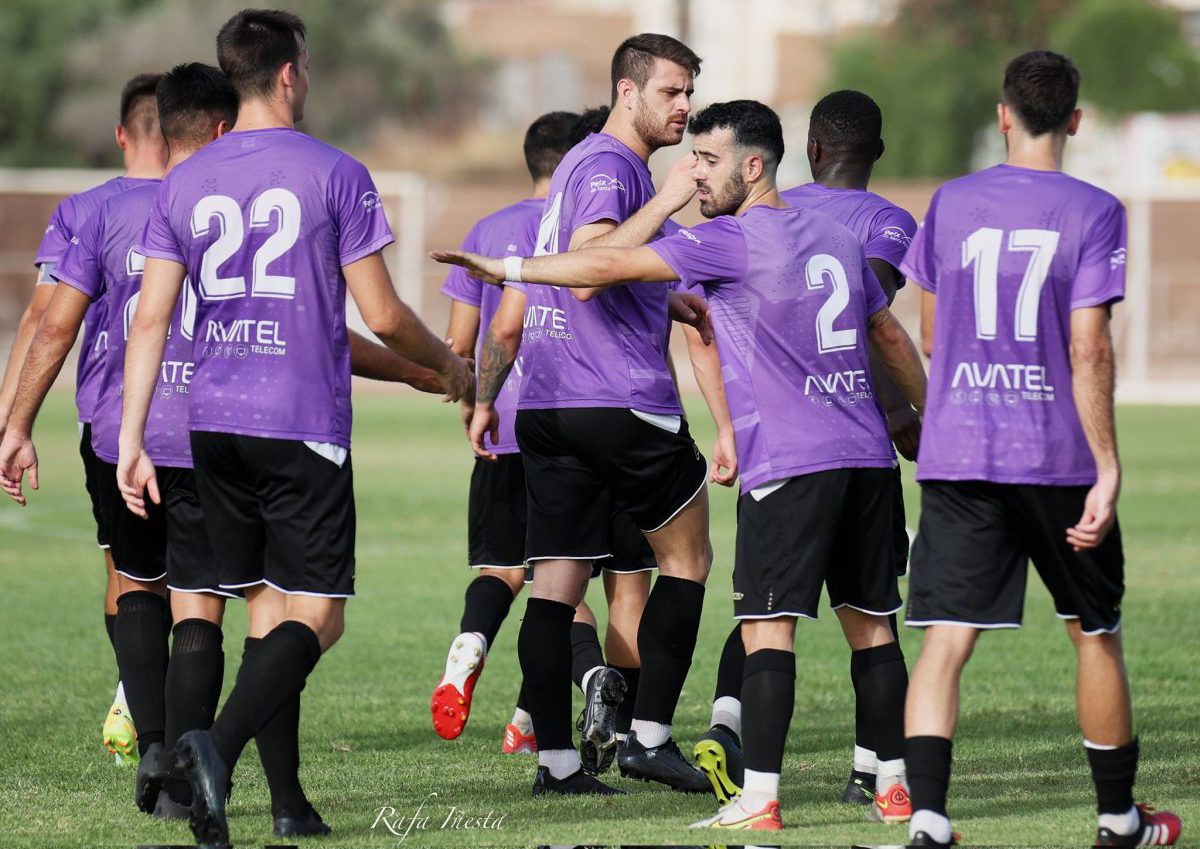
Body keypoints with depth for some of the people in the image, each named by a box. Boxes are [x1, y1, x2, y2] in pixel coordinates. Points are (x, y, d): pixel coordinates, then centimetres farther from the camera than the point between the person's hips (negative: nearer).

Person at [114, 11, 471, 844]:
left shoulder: (184, 183, 7)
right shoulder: (336, 175, -5)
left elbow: (151, 317, 3)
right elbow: (383, 317, -5)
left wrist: (131, 441, 4)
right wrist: (447, 363, 14)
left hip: (213, 426, 5)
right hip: (305, 427, -5)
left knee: (268, 611, 15)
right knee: (315, 617, -3)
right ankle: (219, 745, -27)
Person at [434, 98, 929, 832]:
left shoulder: (735, 240, -8)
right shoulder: (836, 238, 15)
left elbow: (615, 266, -9)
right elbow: (892, 336, 26)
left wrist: (509, 269, -2)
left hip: (791, 466, -8)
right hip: (866, 457, 8)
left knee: (768, 626, -7)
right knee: (871, 623, 11)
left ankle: (760, 799, -13)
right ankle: (898, 785, 13)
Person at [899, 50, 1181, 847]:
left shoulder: (952, 205, 4)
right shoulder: (1095, 213, -5)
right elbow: (1089, 351, -12)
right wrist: (1107, 468, -10)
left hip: (956, 455, 1)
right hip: (1058, 456, -1)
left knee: (945, 641, -4)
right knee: (1096, 635, 16)